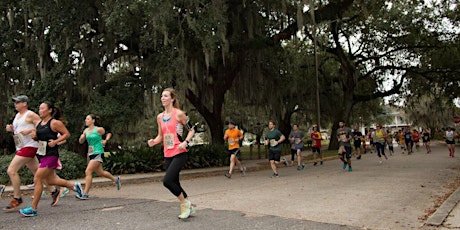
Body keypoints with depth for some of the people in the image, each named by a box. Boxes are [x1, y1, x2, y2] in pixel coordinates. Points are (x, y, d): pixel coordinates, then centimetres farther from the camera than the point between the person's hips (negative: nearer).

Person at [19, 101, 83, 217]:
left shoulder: (55, 123, -11)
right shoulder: (38, 123, 11)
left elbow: (67, 134, -9)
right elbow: (36, 137, 21)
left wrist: (55, 142, -18)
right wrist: (34, 136, 0)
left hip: (51, 155, -9)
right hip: (42, 155, 9)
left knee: (37, 179, -8)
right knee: (51, 180, 15)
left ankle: (33, 209, 2)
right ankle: (74, 186, 34)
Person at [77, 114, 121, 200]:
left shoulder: (99, 129, -9)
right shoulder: (86, 130, 8)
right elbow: (81, 142, 12)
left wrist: (105, 140, 0)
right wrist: (81, 137, -6)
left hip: (98, 154, -8)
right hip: (91, 154, 8)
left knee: (88, 172, -15)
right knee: (100, 172, 18)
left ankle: (85, 194, -10)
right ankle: (116, 179, 40)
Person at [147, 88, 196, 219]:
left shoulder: (178, 114, -7)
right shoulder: (160, 117, 11)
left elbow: (192, 130, -3)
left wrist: (185, 142, -17)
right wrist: (153, 142, -3)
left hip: (179, 154, -7)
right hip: (167, 155, 7)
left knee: (167, 181, -17)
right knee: (174, 183, 11)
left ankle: (184, 202, 6)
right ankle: (189, 208, 28)